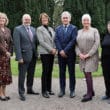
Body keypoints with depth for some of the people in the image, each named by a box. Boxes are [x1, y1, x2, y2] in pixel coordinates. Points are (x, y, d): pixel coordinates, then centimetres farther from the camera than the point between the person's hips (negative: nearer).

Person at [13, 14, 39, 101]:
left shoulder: (33, 29, 12)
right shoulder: (18, 29, -6)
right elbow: (17, 45, -12)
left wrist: (37, 53, 7)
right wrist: (19, 57, -17)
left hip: (33, 56, 6)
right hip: (24, 56, -6)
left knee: (31, 74, 16)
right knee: (22, 75, 1)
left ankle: (30, 89, 30)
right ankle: (21, 93, 12)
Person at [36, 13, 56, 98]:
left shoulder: (51, 29, 16)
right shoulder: (39, 29, -1)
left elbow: (54, 40, 15)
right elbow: (41, 41, -10)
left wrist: (54, 49, -2)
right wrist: (51, 49, -13)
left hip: (52, 53, 6)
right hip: (44, 53, -6)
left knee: (50, 71, 8)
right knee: (45, 71, -6)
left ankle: (49, 89, 17)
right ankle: (44, 91, 1)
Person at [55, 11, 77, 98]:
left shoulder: (74, 28, -1)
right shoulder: (58, 29, 10)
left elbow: (73, 40, -11)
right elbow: (56, 40, 2)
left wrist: (65, 51, -15)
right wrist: (60, 51, -12)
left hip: (70, 53, -3)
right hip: (61, 54, 3)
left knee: (71, 72, 4)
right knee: (62, 72, 8)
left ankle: (72, 90, 13)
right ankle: (62, 90, 15)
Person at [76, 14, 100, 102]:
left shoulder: (94, 31, -2)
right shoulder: (79, 32, 11)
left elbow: (97, 43, -10)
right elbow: (77, 44, 7)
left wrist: (88, 54, -16)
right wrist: (79, 53, -9)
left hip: (91, 56, -5)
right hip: (82, 57, 5)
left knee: (88, 73, -11)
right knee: (87, 74, 8)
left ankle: (89, 95, -5)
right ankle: (91, 91, 22)